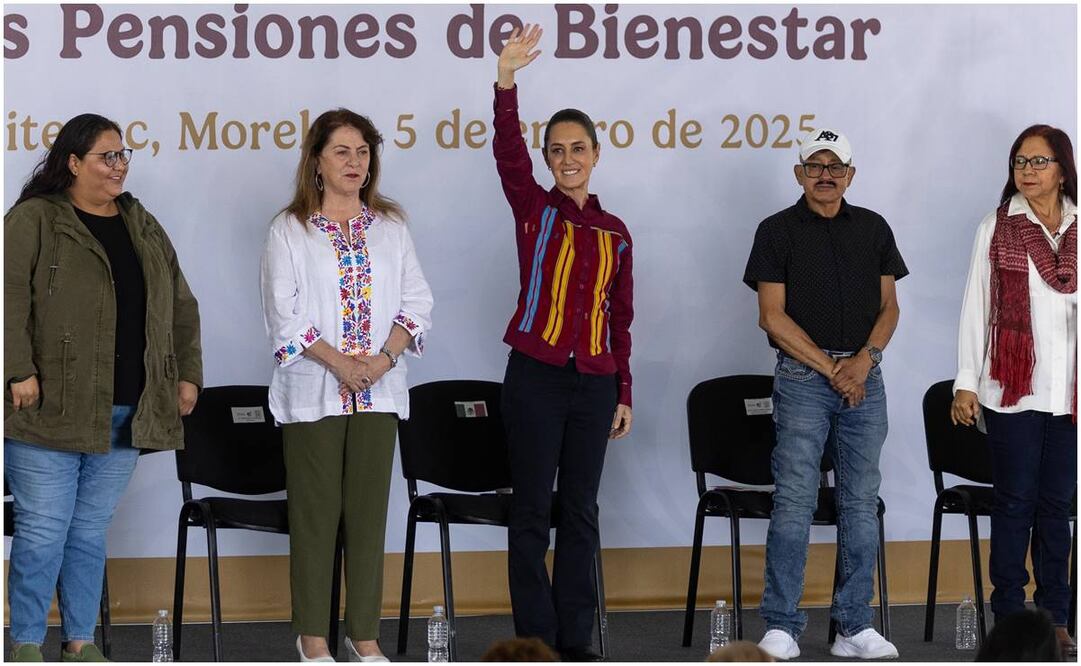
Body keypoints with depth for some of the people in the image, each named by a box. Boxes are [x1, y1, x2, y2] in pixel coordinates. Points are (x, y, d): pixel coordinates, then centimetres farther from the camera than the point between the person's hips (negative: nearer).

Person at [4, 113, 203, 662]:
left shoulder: (144, 228, 17)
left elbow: (181, 306, 21)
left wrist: (188, 374, 13)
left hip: (124, 413, 5)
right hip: (52, 408, -5)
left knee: (92, 530, 10)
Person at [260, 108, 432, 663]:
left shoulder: (391, 227, 12)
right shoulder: (290, 230, 1)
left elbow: (416, 301, 7)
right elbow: (284, 314, -6)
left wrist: (385, 357, -10)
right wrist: (338, 363, -15)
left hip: (379, 391, 3)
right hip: (313, 391, -3)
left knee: (369, 510, 4)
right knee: (316, 512, 0)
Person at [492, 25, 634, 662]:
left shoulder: (614, 232, 10)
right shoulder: (535, 209, 1)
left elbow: (621, 318, 13)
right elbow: (509, 151, -16)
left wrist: (624, 392, 10)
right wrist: (507, 80, -30)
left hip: (594, 383, 3)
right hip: (536, 376, -3)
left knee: (580, 512, 7)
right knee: (534, 512, 0)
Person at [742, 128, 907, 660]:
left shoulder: (873, 229, 12)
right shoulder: (778, 231, 1)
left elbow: (889, 306, 10)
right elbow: (773, 316, -5)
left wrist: (864, 359, -8)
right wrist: (829, 367, -10)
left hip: (864, 377, 4)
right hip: (802, 376, -4)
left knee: (861, 503, 4)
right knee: (794, 502, -9)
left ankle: (854, 625, 10)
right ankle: (781, 627, -6)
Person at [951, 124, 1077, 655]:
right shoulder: (997, 230, 0)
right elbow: (975, 307, 1)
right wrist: (966, 383, -2)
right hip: (1013, 390, -2)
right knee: (1014, 502, 3)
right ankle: (1009, 614, 9)